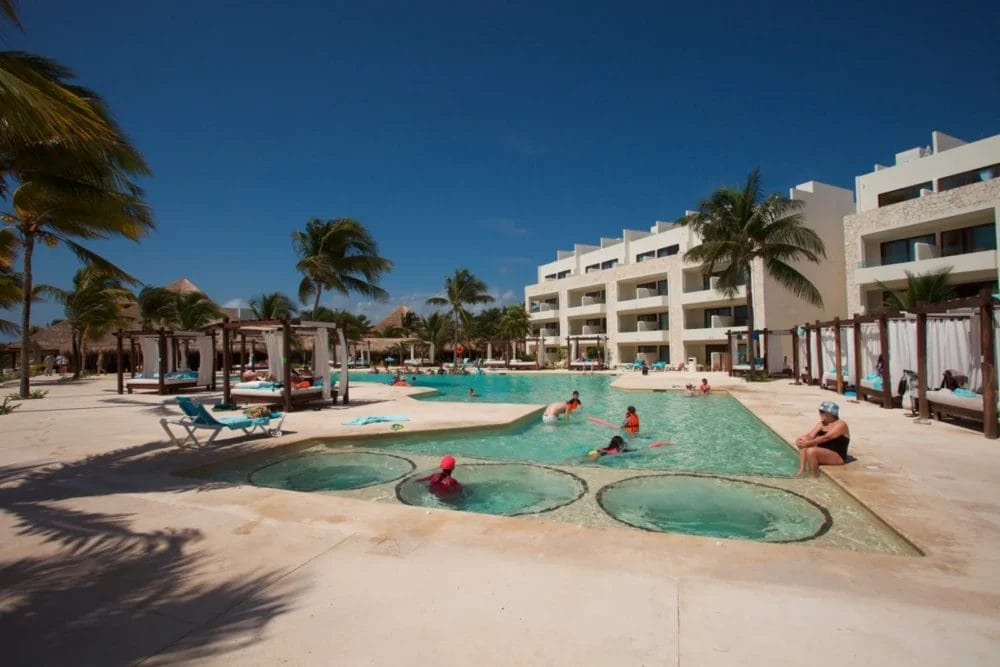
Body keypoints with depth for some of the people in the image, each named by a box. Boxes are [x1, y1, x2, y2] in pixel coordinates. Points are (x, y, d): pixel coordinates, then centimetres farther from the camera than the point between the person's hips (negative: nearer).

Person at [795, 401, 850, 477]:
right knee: (802, 442, -9)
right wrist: (802, 439, -23)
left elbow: (826, 438, -25)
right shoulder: (822, 424, 11)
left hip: (838, 457, -8)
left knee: (811, 451, -32)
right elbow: (811, 435, -1)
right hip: (822, 453, 8)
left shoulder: (841, 424, -12)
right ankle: (802, 469, -15)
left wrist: (808, 443, -32)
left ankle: (815, 477, -19)